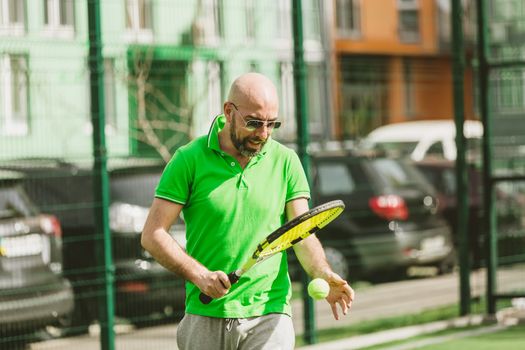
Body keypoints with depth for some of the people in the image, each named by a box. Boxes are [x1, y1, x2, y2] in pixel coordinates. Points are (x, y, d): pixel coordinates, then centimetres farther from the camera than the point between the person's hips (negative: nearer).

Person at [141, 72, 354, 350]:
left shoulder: (285, 162, 4)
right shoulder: (189, 160, -3)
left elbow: (303, 235, 1)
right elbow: (153, 235, -5)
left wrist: (323, 275, -20)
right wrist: (198, 274, -19)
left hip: (268, 316, 0)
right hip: (205, 319, 0)